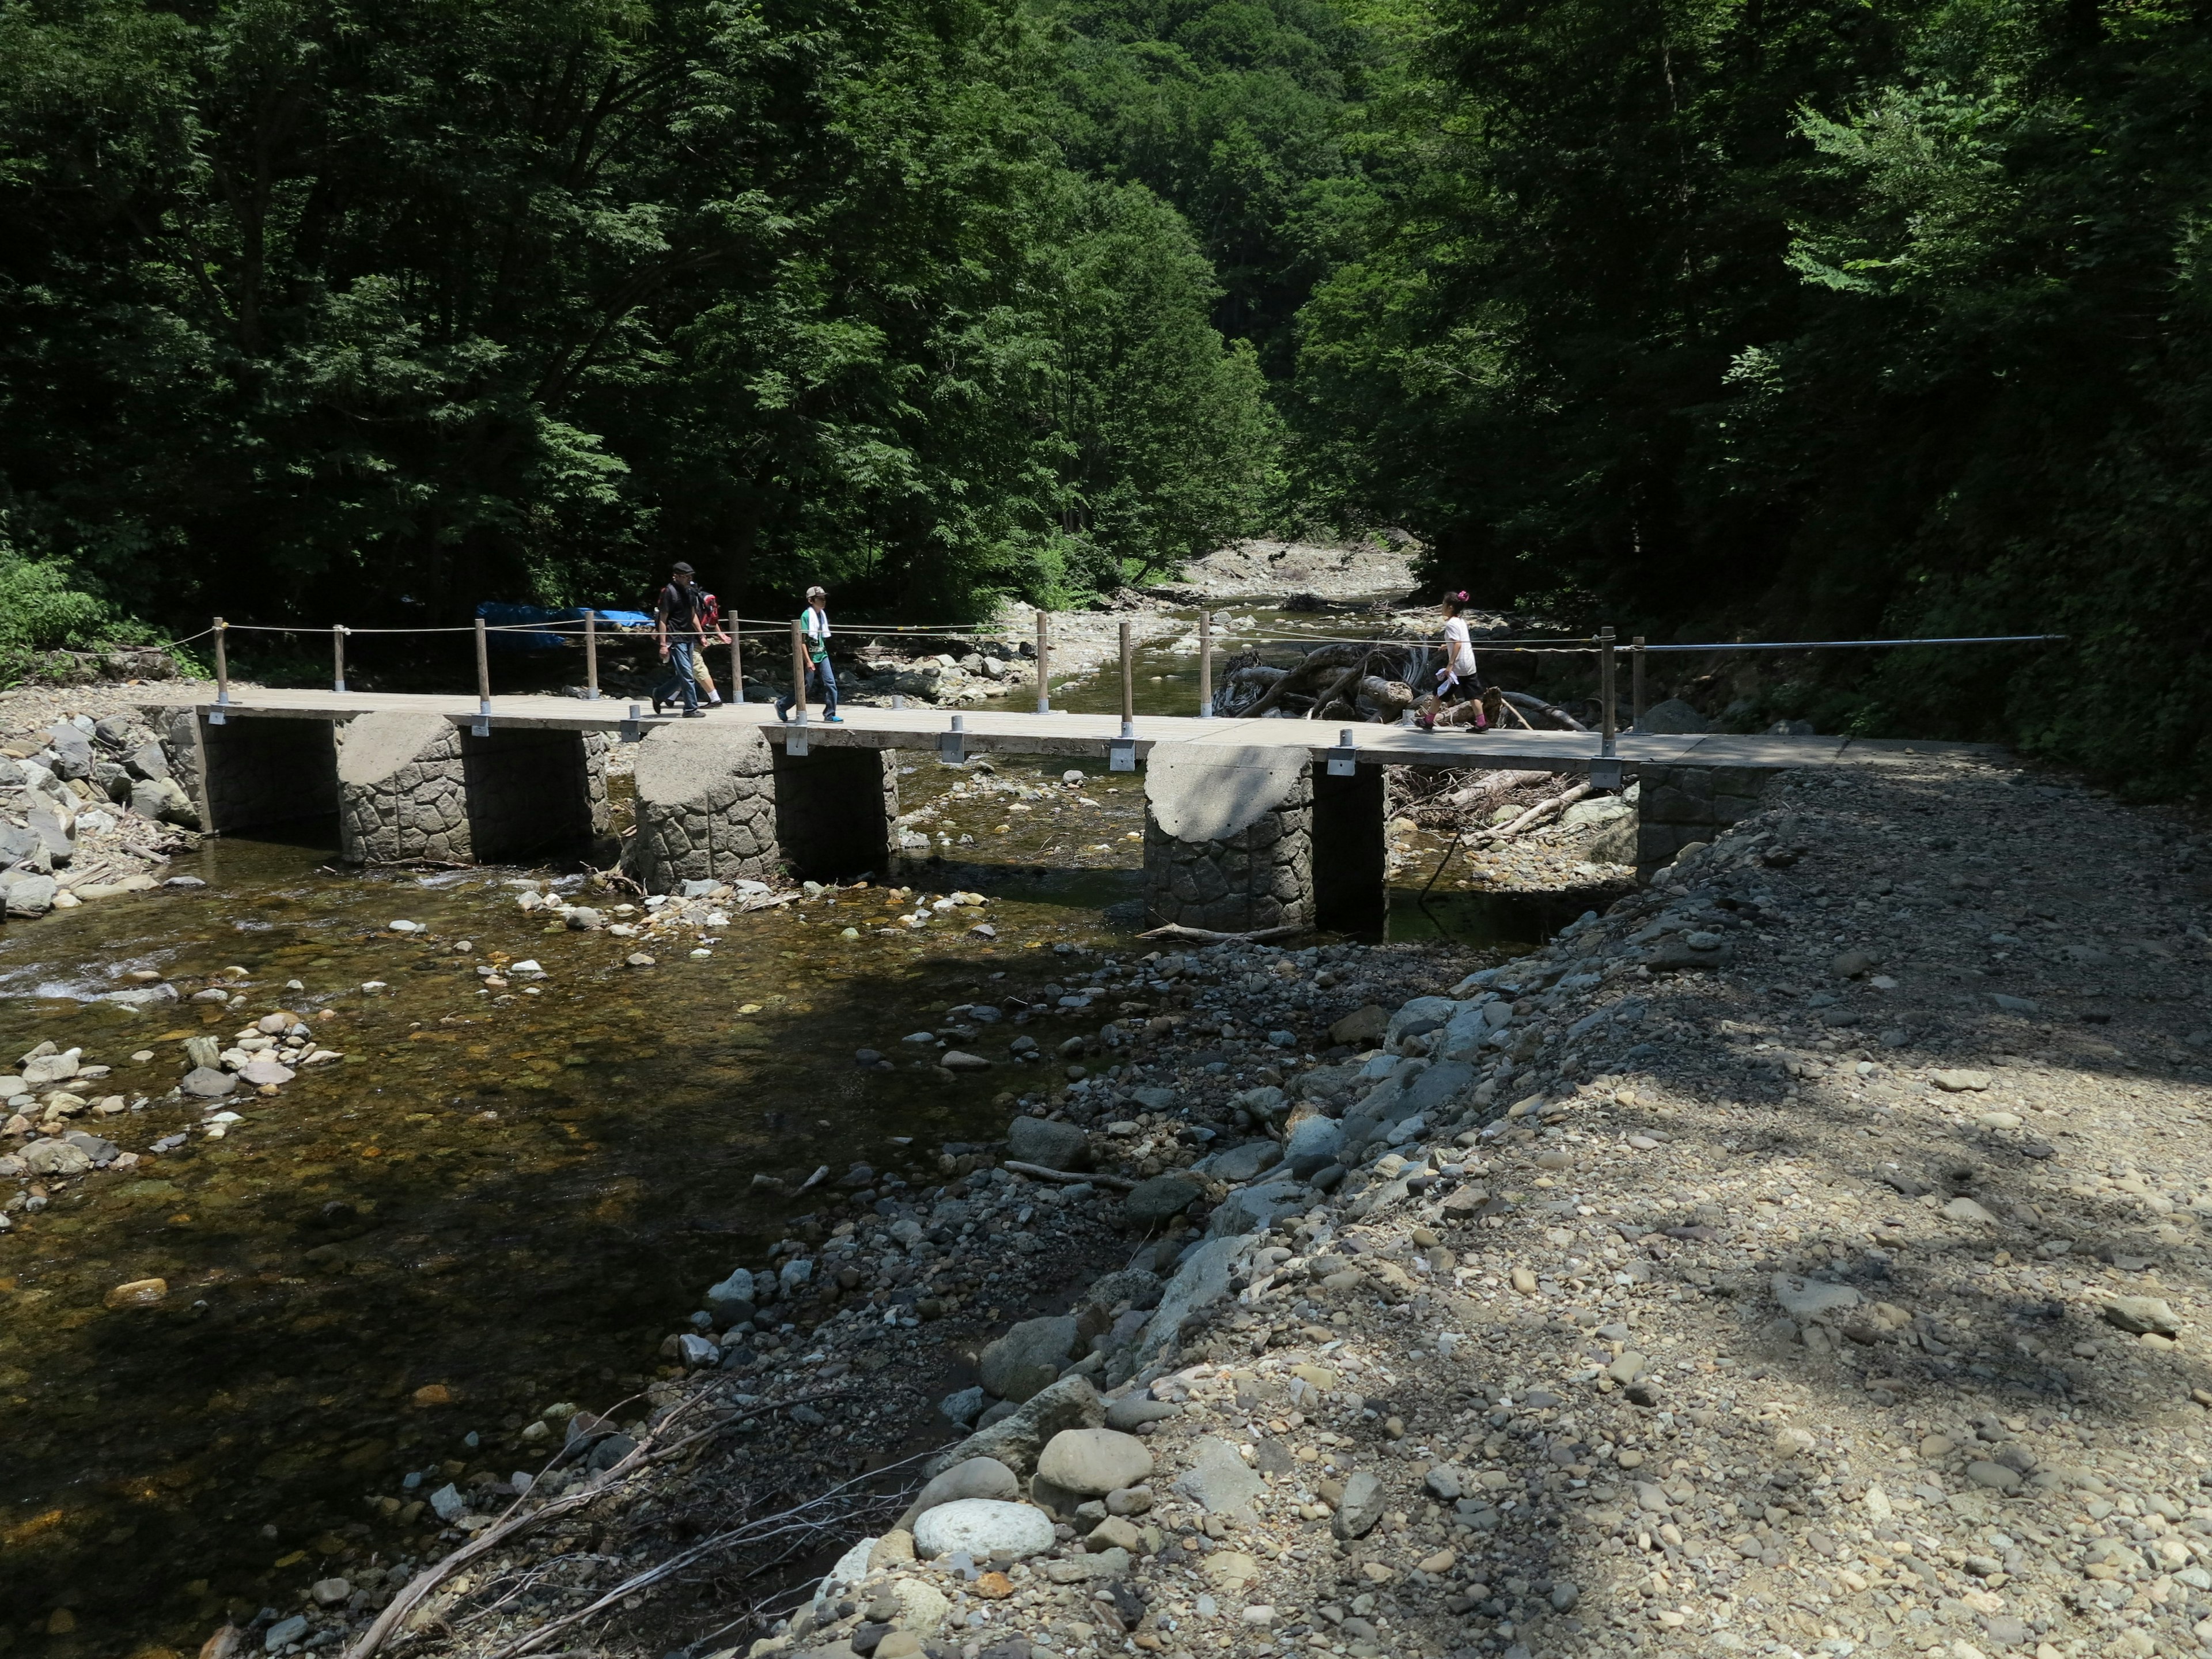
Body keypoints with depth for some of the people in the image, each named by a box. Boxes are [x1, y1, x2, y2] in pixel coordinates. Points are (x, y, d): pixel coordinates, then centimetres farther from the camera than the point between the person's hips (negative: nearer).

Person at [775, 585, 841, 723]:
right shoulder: (806, 616, -15)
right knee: (805, 687, 2)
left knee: (830, 683, -3)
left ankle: (830, 715, 2)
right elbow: (801, 640, -17)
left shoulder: (822, 614, 8)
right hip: (811, 656, -7)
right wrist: (808, 661, -21)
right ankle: (781, 705, 22)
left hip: (822, 655, 7)